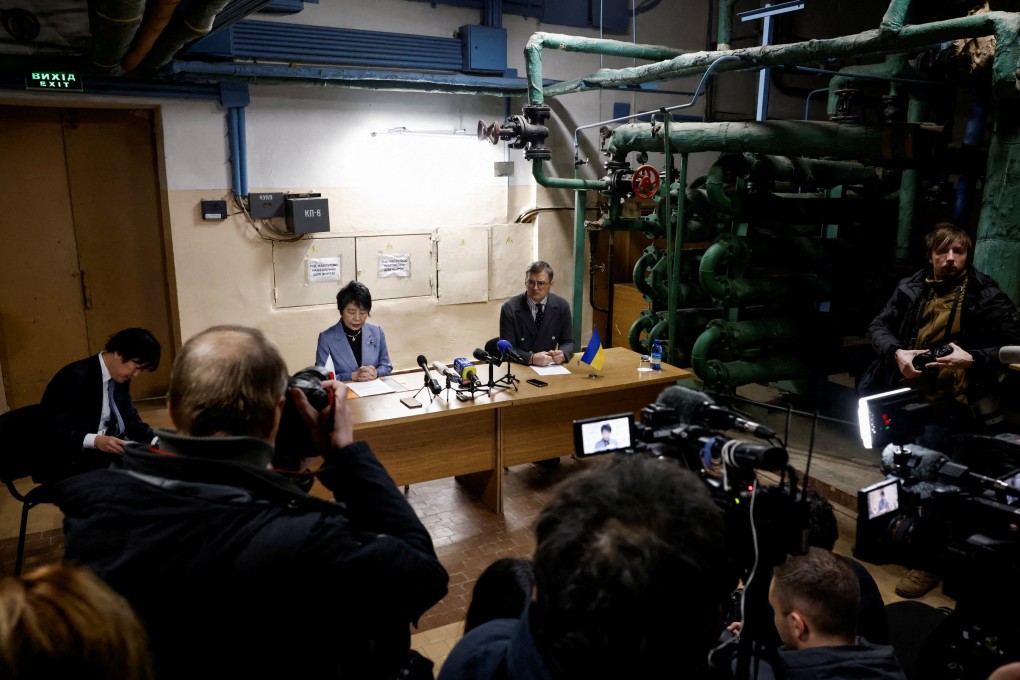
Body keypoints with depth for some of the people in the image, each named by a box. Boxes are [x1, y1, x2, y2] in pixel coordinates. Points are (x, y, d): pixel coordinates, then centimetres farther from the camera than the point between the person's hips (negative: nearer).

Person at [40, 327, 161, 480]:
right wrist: (95, 440, -33)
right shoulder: (75, 377, -19)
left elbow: (131, 419, 8)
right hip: (69, 458, -8)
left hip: (106, 446, 8)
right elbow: (53, 429, -20)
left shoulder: (121, 378, 4)